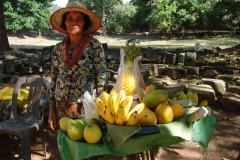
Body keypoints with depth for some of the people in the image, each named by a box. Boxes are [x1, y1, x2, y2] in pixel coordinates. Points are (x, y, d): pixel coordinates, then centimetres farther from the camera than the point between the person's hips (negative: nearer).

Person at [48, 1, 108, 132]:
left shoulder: (94, 45, -9)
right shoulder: (58, 48, 2)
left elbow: (102, 78, -8)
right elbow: (54, 80, 7)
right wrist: (51, 111, 6)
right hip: (62, 109, 4)